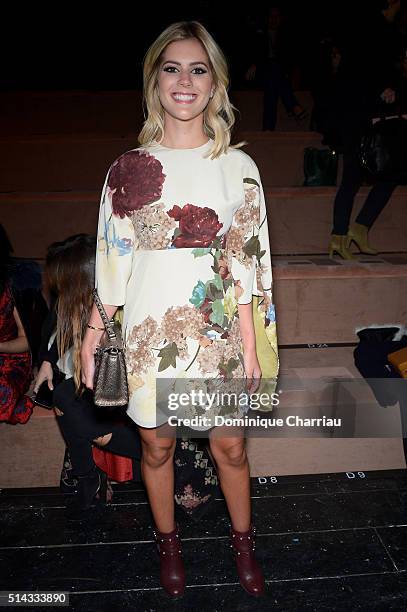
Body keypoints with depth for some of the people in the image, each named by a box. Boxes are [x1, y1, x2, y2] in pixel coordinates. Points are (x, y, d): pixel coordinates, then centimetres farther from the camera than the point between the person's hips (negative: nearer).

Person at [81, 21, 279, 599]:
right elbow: (112, 262, 2)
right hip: (150, 331, 0)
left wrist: (249, 343, -3)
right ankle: (168, 541, 42)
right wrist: (92, 337, 0)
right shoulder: (128, 169, -1)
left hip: (219, 330, 0)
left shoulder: (238, 166, 0)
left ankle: (243, 542, 40)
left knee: (230, 445, 13)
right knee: (157, 444, 15)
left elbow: (247, 261, -1)